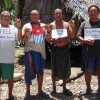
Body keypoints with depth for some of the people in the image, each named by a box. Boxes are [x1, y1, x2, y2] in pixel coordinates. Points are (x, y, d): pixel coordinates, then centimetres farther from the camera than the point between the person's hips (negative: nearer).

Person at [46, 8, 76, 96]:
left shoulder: (67, 24, 4)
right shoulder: (51, 25, 0)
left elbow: (72, 36, -3)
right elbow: (48, 39, -3)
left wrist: (73, 26, -16)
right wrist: (48, 31, -19)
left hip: (65, 48, 2)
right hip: (55, 48, -2)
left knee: (65, 68, 8)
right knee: (55, 68, 4)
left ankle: (64, 88, 22)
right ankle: (54, 88, 18)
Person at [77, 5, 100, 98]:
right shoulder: (84, 24, 6)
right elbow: (79, 36, 4)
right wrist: (85, 40, -16)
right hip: (88, 51, 1)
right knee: (87, 71, 9)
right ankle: (88, 89, 26)